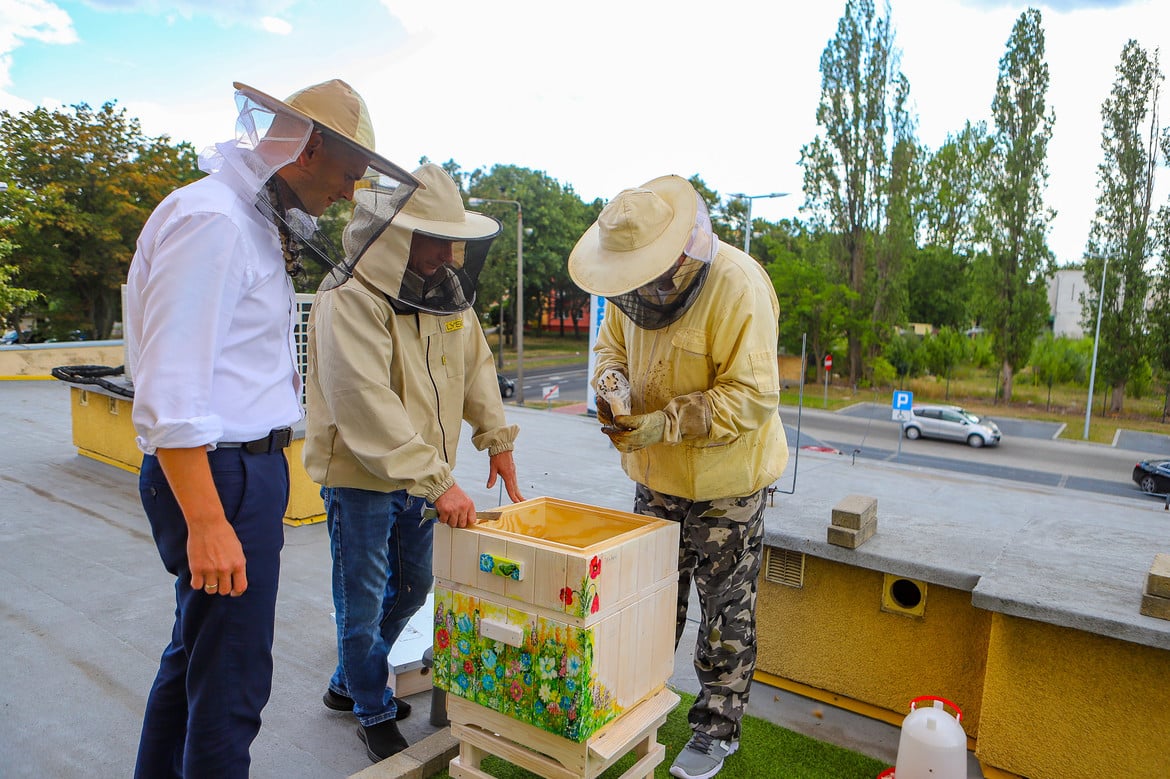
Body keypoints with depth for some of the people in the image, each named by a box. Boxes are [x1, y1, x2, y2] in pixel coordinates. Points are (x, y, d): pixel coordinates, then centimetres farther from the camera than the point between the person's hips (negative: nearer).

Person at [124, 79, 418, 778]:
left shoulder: (258, 223, 15)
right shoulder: (209, 218, -17)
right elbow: (170, 390, -23)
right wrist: (207, 523, -24)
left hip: (251, 465, 10)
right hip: (216, 476, -10)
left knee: (196, 651, 23)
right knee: (233, 674, 1)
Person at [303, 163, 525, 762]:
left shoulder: (447, 289, 2)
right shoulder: (349, 301, -22)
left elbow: (476, 364, 14)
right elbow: (368, 408, -31)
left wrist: (496, 437, 9)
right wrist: (437, 482, -33)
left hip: (420, 477, 8)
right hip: (359, 477, -8)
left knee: (413, 588, 21)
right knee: (363, 605, 7)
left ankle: (348, 683, 44)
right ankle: (374, 712, 33)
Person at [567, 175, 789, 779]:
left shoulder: (738, 285, -25)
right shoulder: (631, 283, -4)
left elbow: (751, 395, -25)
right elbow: (612, 347, 10)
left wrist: (664, 425, -31)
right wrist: (613, 384, -13)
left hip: (724, 480, -5)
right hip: (655, 476, 6)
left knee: (724, 612, 10)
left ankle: (716, 729, 31)